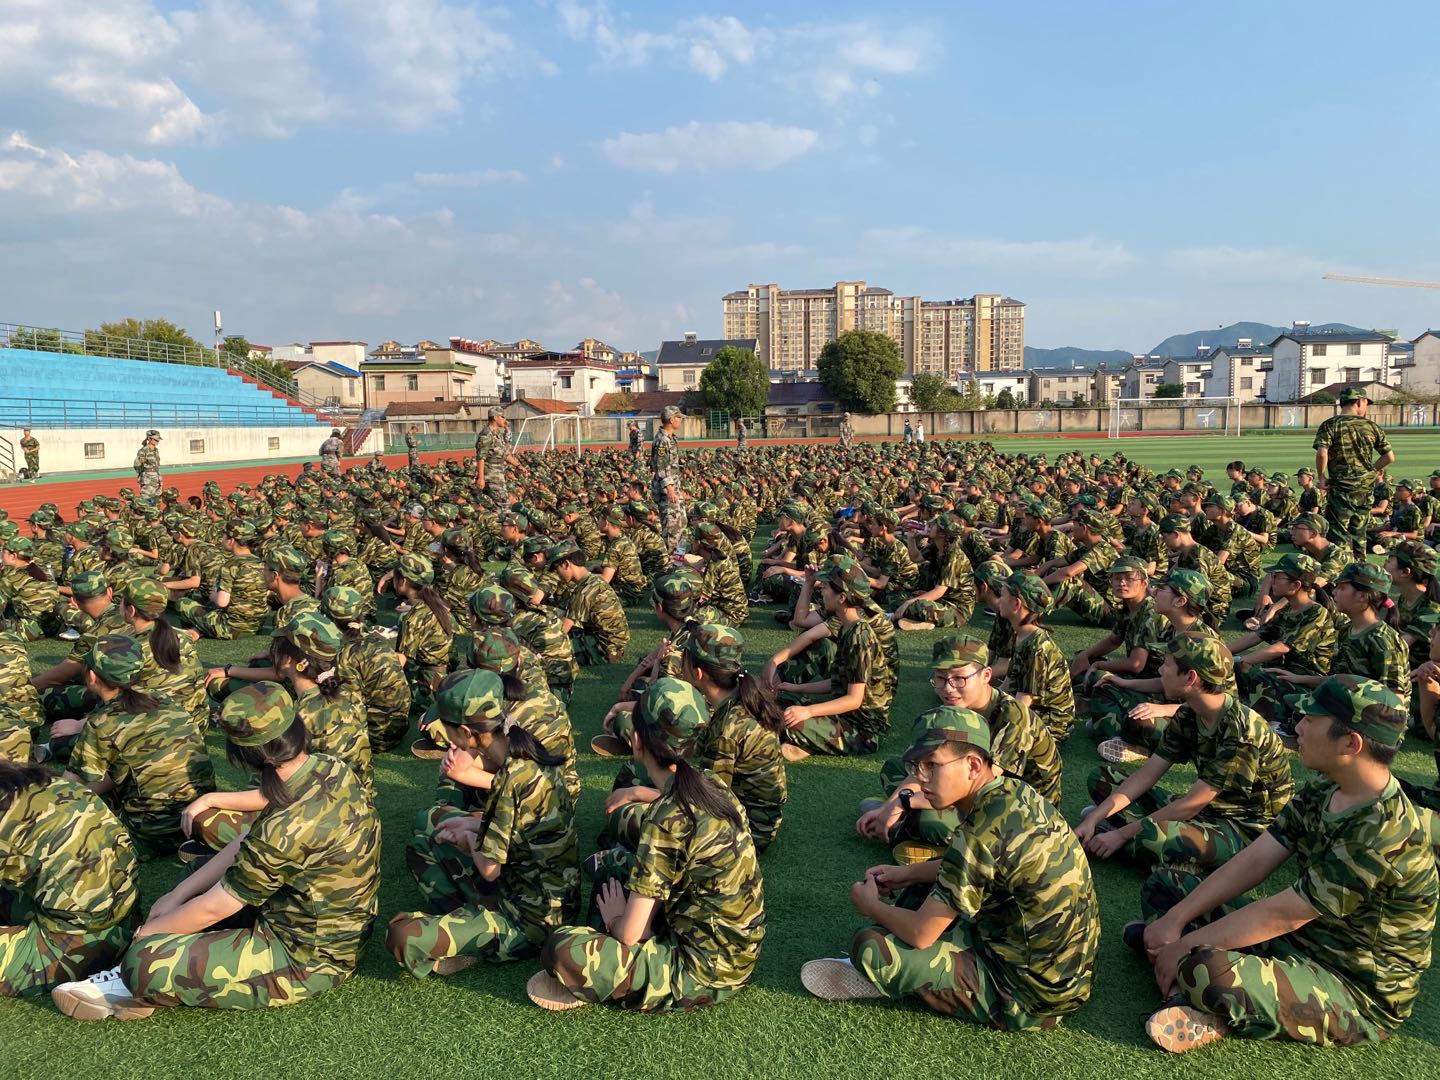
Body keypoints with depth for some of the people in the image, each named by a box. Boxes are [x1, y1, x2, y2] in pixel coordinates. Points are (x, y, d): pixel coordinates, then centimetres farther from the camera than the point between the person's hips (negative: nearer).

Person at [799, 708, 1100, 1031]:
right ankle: (878, 967, 17)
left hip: (1030, 992, -9)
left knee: (870, 947, -17)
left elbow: (921, 932, -21)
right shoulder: (1013, 791, -3)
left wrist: (872, 906, -1)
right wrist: (907, 873, 13)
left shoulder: (985, 830, -29)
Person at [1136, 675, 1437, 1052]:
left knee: (1208, 971, -37)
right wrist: (1175, 920, -8)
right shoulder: (1322, 790, 0)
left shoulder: (1384, 833, -28)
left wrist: (1185, 946, -17)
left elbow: (1281, 915, -25)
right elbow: (1253, 860, 0)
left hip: (1359, 995, -9)